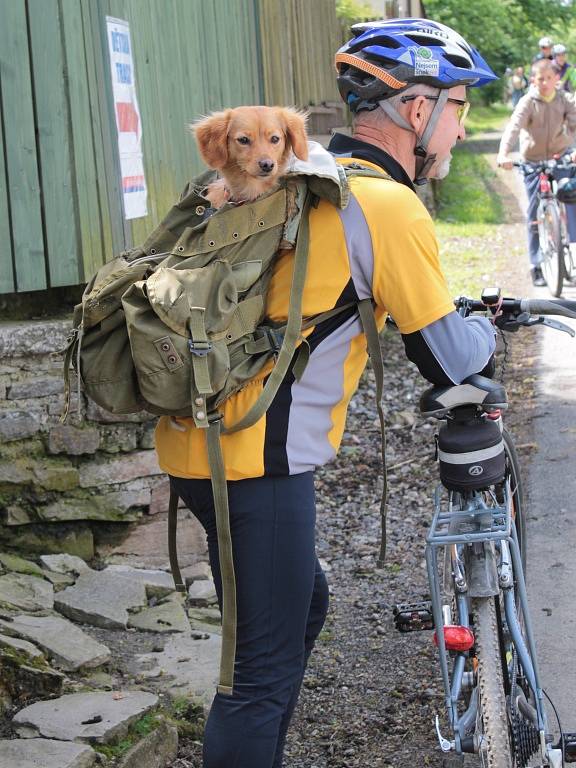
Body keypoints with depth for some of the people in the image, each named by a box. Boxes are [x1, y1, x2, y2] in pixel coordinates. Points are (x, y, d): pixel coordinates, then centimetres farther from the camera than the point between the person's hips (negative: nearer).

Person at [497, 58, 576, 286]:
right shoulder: (528, 102, -12)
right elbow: (513, 127, -25)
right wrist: (504, 154, -42)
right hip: (533, 161, -2)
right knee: (535, 215, 1)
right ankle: (536, 266, 8)